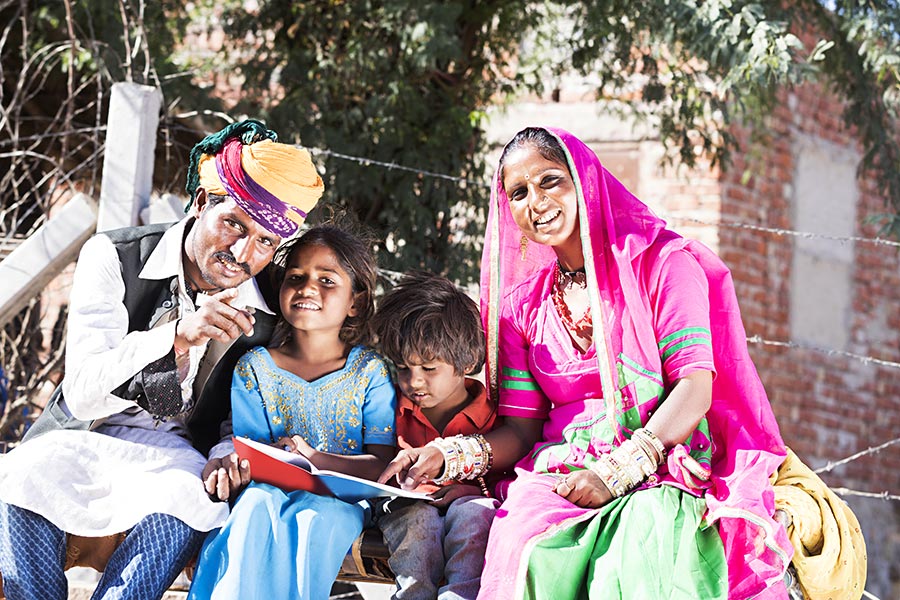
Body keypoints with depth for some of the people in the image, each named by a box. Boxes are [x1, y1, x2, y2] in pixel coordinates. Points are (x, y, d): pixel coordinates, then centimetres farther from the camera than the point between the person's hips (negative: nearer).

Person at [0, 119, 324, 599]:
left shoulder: (265, 313, -3)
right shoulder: (114, 256, -9)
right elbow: (81, 393, -19)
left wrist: (224, 459, -19)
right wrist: (176, 334, -34)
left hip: (174, 452, 1)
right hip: (83, 435, 0)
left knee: (191, 494, -35)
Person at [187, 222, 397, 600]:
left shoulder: (370, 372, 4)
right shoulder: (254, 367, 10)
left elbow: (382, 463, -4)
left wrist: (317, 458, -23)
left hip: (339, 498, -2)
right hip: (271, 487, 2)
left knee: (314, 516, -36)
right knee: (255, 506, -33)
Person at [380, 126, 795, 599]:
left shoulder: (663, 263, 3)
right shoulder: (521, 305, 17)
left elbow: (695, 389, -6)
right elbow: (520, 429, 13)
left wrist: (619, 472, -18)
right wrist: (444, 455, -7)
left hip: (658, 468, -3)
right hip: (561, 471, 4)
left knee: (649, 552, -38)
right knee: (533, 553, -32)